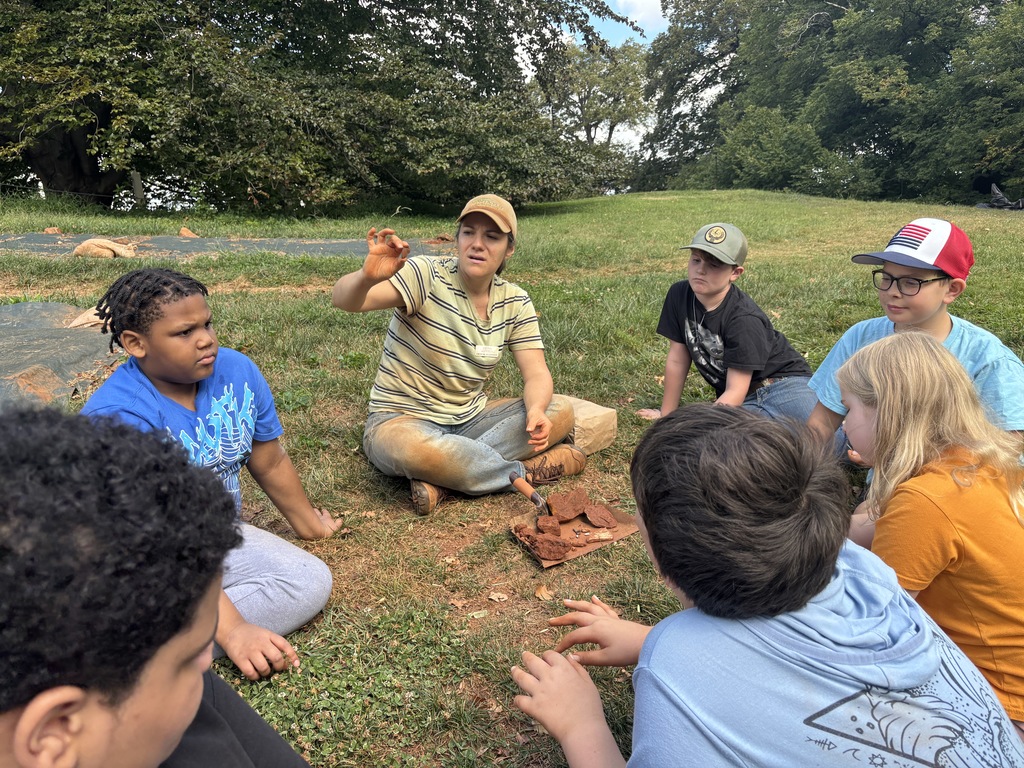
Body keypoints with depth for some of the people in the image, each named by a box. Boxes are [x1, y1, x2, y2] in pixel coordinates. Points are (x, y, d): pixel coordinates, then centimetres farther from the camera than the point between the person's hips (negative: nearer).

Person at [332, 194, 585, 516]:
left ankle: (442, 482, -22)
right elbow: (344, 300, -28)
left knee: (561, 412, -16)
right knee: (415, 449, -41)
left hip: (469, 419, 6)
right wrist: (367, 276, -52)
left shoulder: (515, 302, 0)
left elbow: (537, 374, -5)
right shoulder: (426, 276, -16)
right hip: (402, 420, -5)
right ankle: (526, 470, -17)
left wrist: (536, 411, -28)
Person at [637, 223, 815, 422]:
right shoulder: (679, 295, -6)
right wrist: (667, 414, 11)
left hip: (784, 385, -4)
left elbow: (736, 390, -19)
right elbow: (677, 359, 4)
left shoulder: (744, 319, -22)